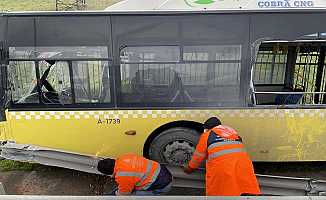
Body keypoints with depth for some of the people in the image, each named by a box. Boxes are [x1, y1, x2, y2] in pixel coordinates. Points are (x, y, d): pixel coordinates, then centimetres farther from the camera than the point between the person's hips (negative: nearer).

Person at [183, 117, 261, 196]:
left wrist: (189, 168, 39)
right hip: (243, 164, 4)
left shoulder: (206, 135, 17)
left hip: (221, 166, -3)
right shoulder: (232, 131, 29)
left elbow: (198, 156, 22)